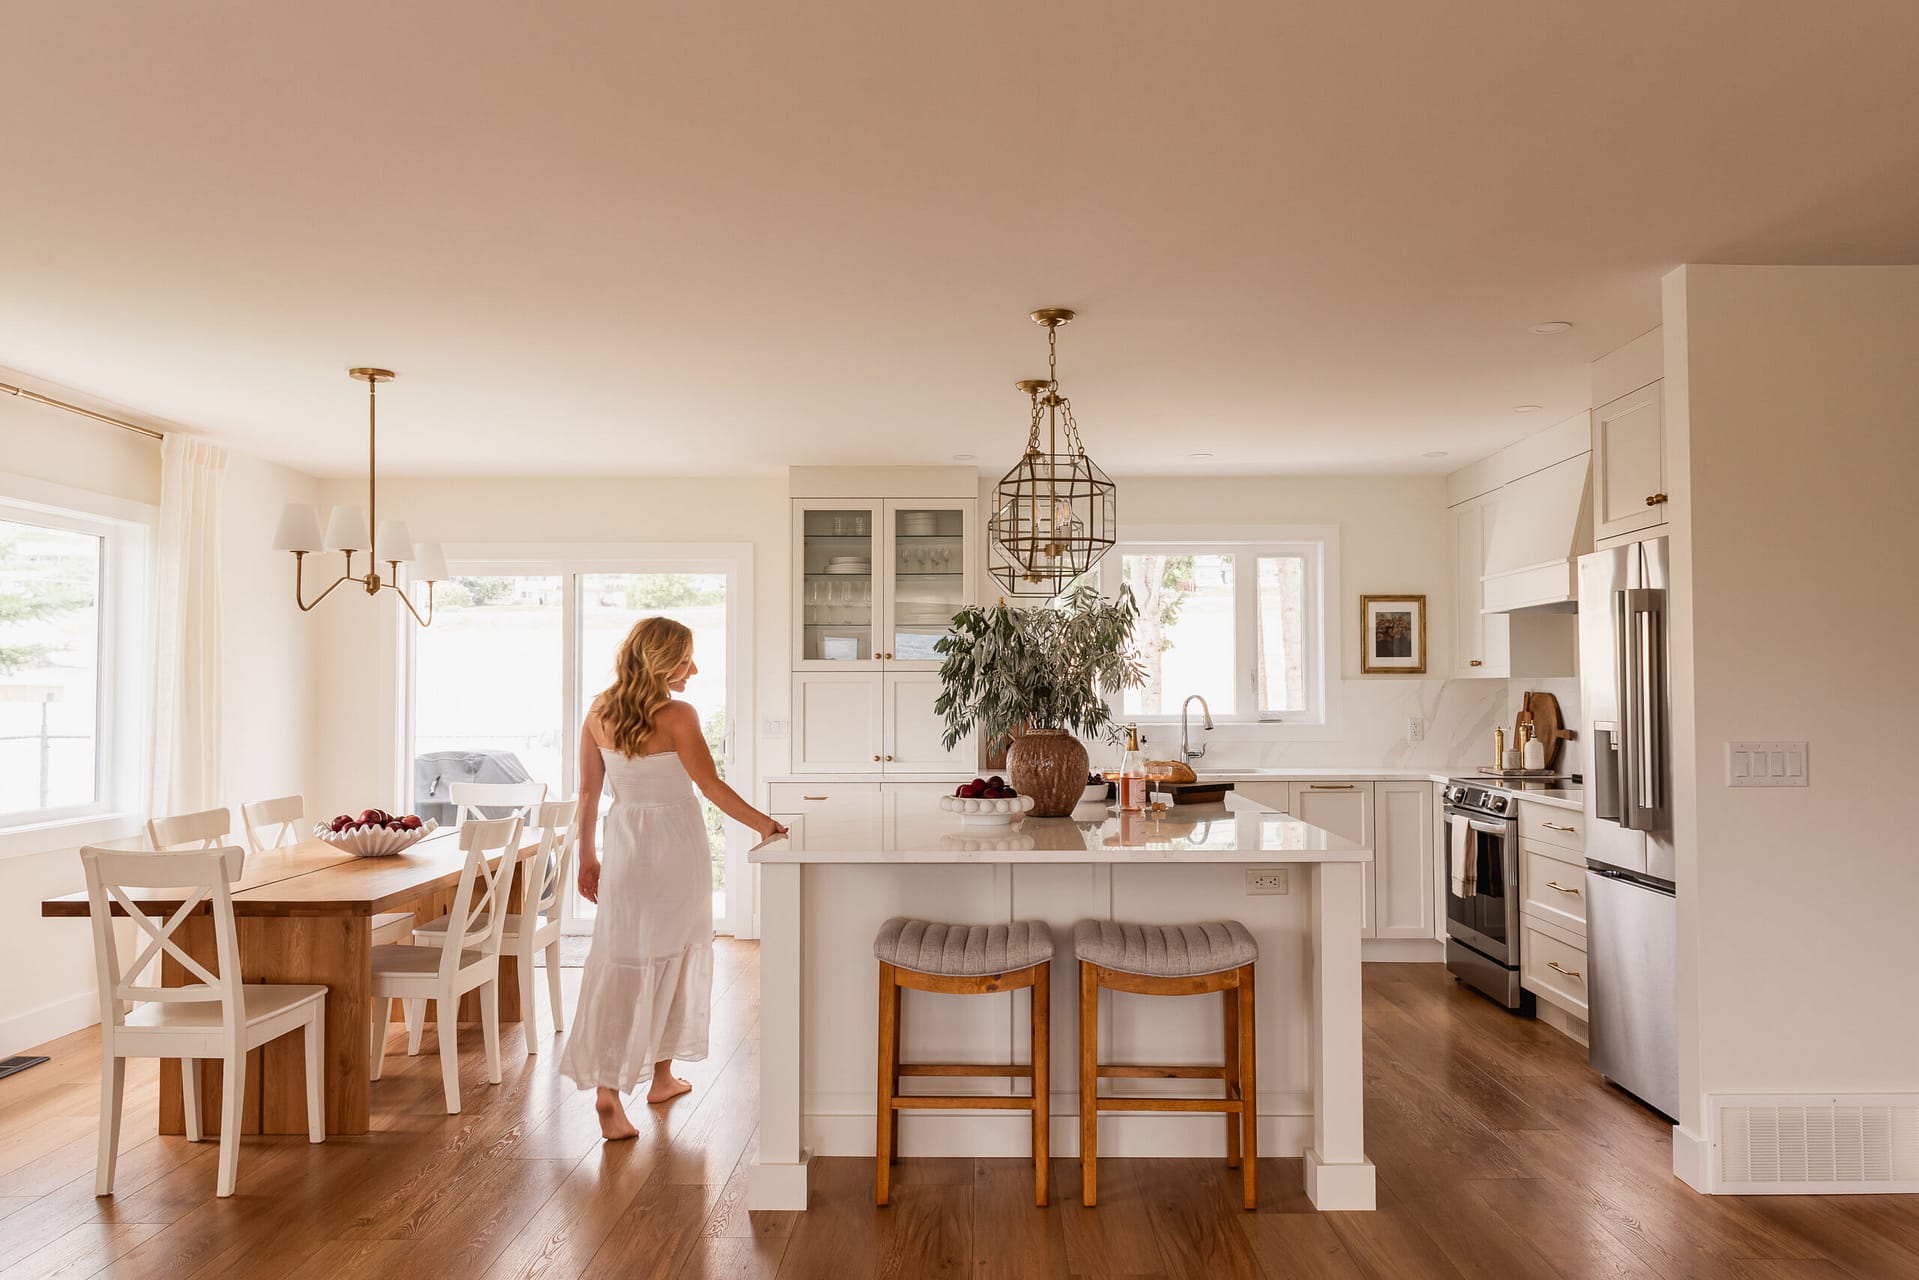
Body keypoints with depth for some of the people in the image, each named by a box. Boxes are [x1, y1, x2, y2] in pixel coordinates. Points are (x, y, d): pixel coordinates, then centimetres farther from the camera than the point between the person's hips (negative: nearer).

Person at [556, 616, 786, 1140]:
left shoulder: (599, 713, 1)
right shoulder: (677, 716, -15)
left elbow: (588, 792, 6)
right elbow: (712, 788, -14)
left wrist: (587, 855, 14)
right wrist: (764, 824, -4)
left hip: (625, 847, 4)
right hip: (675, 845, -4)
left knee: (621, 965, 6)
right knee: (672, 956, 12)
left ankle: (608, 1088, -2)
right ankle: (662, 1074, 25)